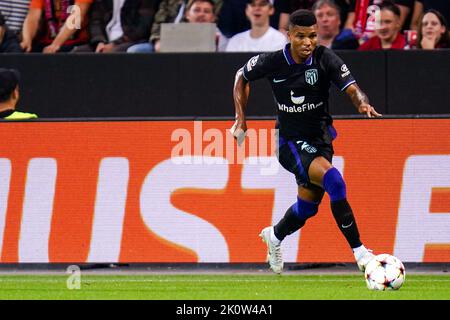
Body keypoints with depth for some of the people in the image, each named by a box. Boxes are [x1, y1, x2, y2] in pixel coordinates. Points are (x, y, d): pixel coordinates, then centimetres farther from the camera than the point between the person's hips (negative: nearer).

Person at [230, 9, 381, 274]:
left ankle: (275, 236, 50)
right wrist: (241, 118, 2)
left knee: (307, 207, 16)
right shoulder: (272, 62, -13)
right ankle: (359, 252, -26)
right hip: (291, 141, -4)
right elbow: (242, 77, 6)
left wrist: (363, 103, -46)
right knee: (334, 181, -28)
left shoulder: (325, 58, -13)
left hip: (321, 138, 4)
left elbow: (351, 88, -24)